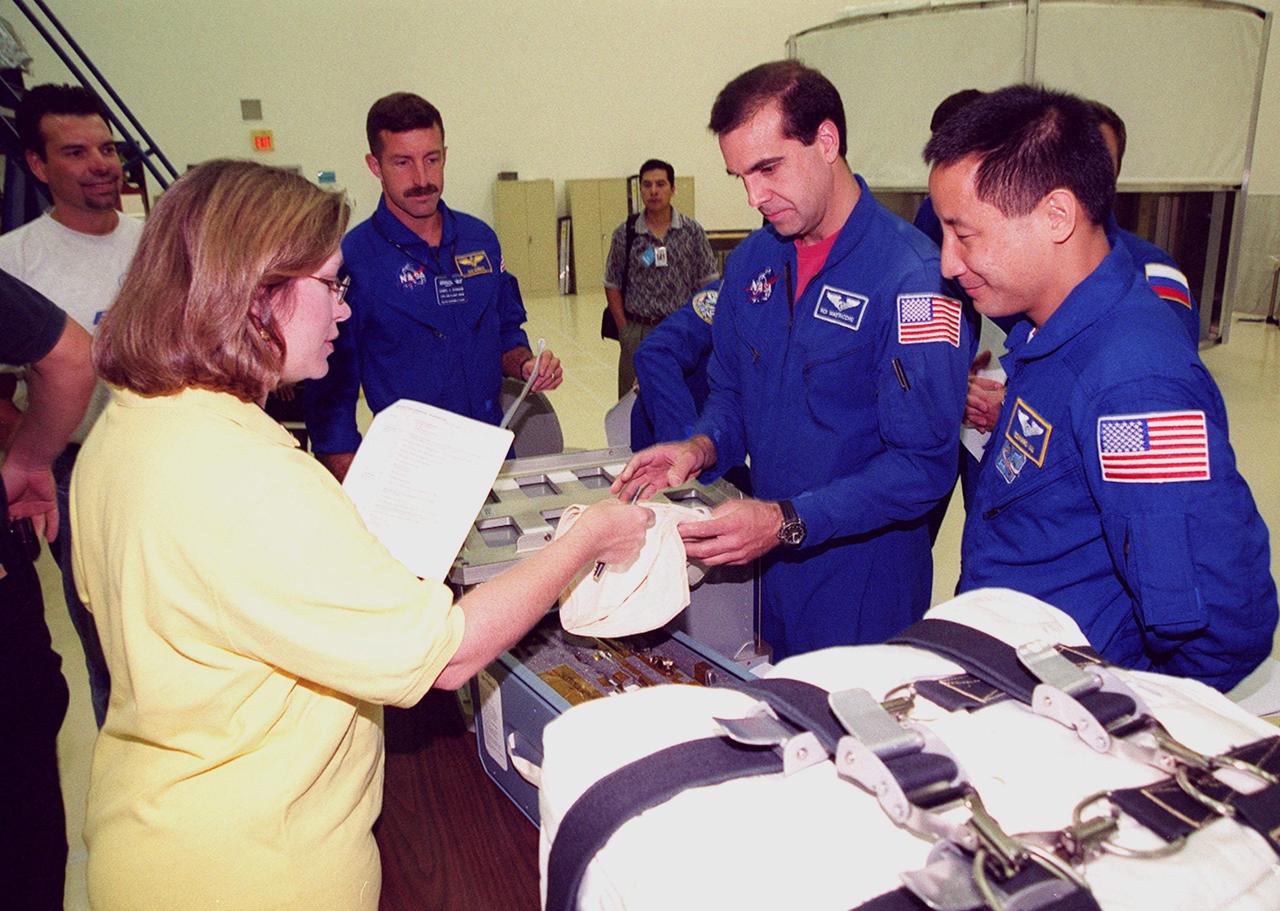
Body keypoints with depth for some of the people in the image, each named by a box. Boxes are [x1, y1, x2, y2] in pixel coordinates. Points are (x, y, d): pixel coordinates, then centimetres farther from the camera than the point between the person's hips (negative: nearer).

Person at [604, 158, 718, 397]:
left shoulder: (692, 231, 0)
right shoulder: (625, 233, 0)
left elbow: (708, 283, 4)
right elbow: (612, 286, 5)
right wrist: (624, 330, 0)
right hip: (638, 333, 0)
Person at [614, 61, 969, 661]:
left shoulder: (913, 274, -19)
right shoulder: (750, 262, 3)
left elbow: (923, 464, -21)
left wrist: (787, 522, -28)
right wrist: (702, 448, -8)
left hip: (864, 588, -6)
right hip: (769, 570, 6)